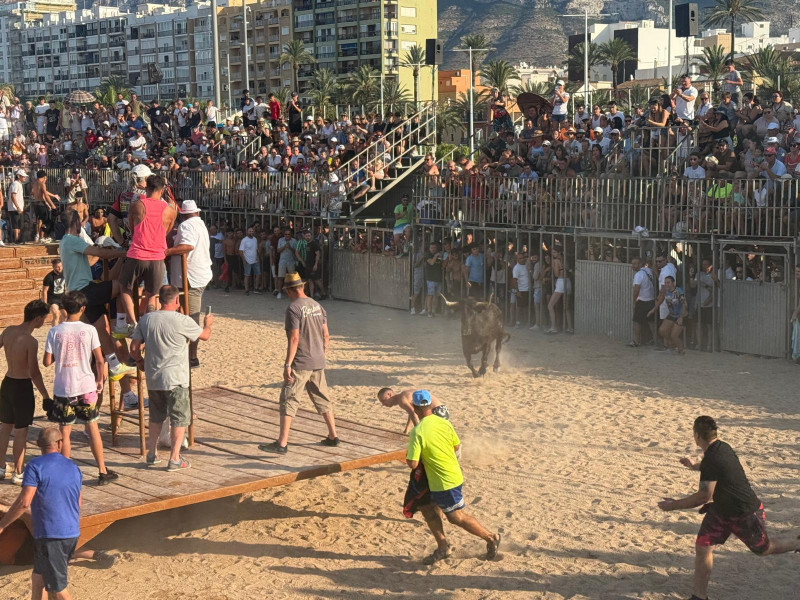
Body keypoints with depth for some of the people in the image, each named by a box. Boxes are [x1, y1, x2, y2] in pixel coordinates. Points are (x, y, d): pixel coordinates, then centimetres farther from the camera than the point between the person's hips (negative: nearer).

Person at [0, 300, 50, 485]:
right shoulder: (31, 342, -22)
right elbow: (34, 373, -21)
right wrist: (46, 396, -12)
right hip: (22, 387, -7)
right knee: (21, 431, 4)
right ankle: (18, 473, 13)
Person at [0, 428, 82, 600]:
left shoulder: (36, 466, -10)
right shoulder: (74, 468, 10)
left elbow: (24, 502, -19)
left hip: (50, 535, -7)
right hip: (72, 533, 7)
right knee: (38, 577, 23)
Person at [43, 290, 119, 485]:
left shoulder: (54, 332, -5)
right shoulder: (89, 330, -7)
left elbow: (47, 361, -3)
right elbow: (100, 360, -6)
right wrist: (100, 380, 9)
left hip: (62, 389, 0)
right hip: (86, 386, 0)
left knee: (65, 431, 8)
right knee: (92, 428, 11)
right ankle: (103, 472, 16)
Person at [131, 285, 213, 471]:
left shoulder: (145, 320, 0)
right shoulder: (182, 321, -12)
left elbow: (134, 347, 1)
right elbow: (205, 336, 3)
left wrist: (140, 361, 21)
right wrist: (208, 324, 25)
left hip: (153, 378, 5)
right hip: (175, 379, -5)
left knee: (156, 417, 21)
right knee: (179, 419, 6)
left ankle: (152, 454, 28)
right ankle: (175, 459, 6)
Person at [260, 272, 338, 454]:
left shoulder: (293, 309, -14)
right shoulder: (317, 305, 9)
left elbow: (294, 339, -19)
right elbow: (326, 335, 12)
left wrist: (287, 365, -17)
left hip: (300, 364, -7)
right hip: (318, 363, 7)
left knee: (288, 401, -5)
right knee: (322, 399, 19)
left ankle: (282, 443, -8)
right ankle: (333, 436, 25)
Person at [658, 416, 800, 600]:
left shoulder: (711, 460, -32)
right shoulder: (722, 447, -3)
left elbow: (704, 495, -33)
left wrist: (674, 505, -25)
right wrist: (694, 466, 37)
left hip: (746, 514, -8)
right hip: (720, 510, 8)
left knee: (764, 549, 15)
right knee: (702, 548, -1)